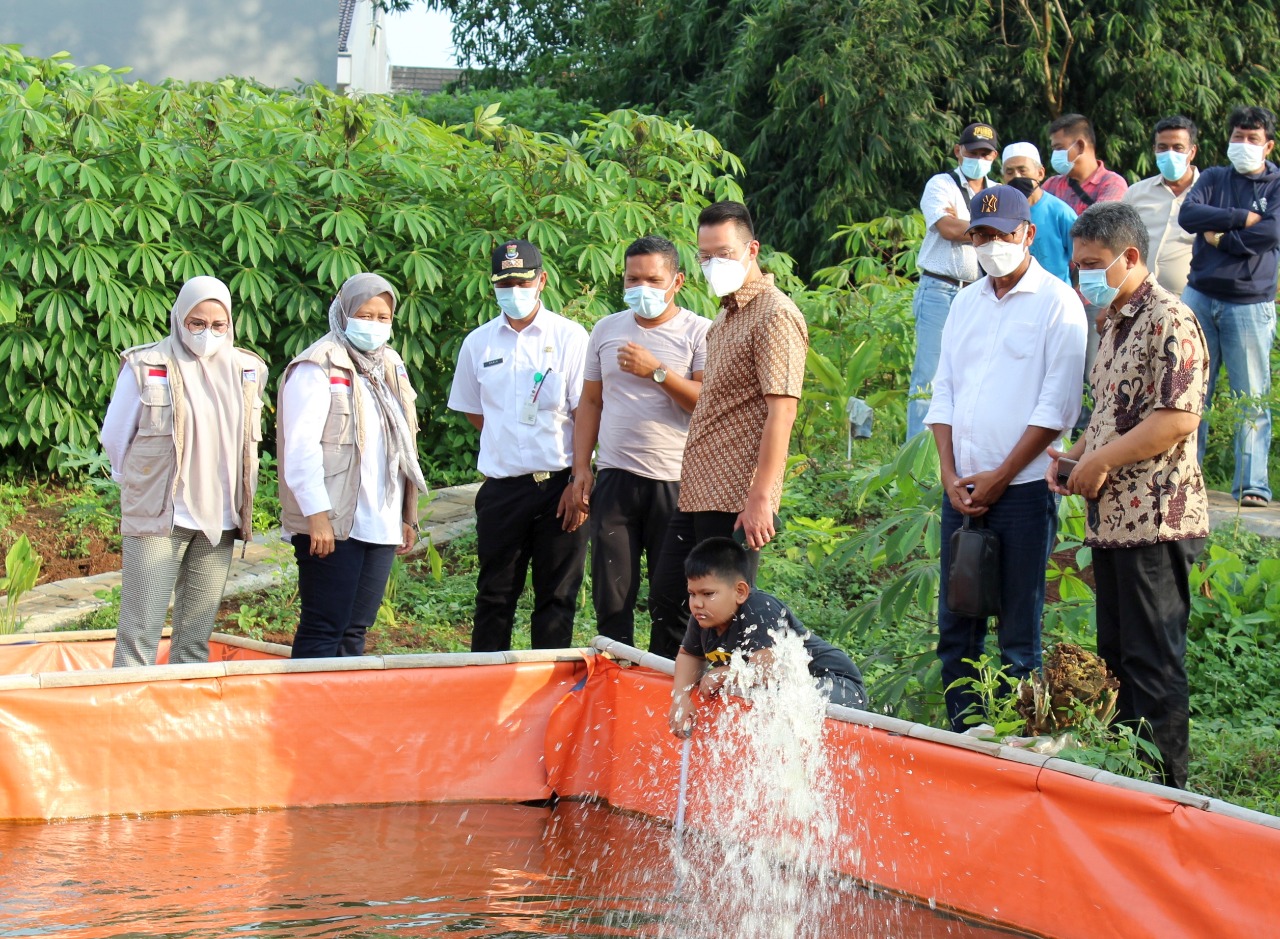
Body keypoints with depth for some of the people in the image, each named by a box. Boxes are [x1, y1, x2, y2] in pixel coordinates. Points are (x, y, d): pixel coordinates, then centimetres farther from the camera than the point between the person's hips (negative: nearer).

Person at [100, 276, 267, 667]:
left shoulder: (247, 372, 9)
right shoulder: (145, 367, -4)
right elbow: (114, 438, 5)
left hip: (218, 521, 4)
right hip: (156, 519, -4)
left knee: (197, 634, 8)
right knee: (140, 633, -7)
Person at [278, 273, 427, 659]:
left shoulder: (391, 367, 17)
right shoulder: (318, 367, -7)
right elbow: (301, 447, -13)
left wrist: (408, 516, 18)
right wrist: (316, 514, -19)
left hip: (381, 525, 7)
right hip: (332, 525, -7)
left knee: (355, 630, 9)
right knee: (323, 630, -7)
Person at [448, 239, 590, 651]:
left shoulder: (570, 337, -1)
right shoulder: (478, 343, 9)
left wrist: (578, 484, -12)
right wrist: (508, 445, 8)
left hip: (559, 484, -3)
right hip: (502, 488, 3)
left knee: (556, 597, 1)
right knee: (494, 596, 7)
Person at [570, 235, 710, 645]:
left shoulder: (698, 332, -1)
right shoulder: (607, 330, 12)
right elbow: (590, 402, 17)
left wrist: (657, 372, -18)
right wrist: (581, 467, 9)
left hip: (674, 483, -3)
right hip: (615, 479, 4)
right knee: (610, 599, 4)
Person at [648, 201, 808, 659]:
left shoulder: (776, 316, -12)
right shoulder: (726, 316, 18)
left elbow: (781, 411, -19)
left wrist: (760, 498, -24)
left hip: (735, 498, -9)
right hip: (696, 492, 10)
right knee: (667, 602, 14)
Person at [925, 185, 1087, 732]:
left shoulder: (1057, 304, -5)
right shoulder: (966, 304, 15)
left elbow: (1057, 408, -9)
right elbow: (943, 394, 14)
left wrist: (1000, 478, -11)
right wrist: (950, 475, 1)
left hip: (1021, 488, -6)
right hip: (962, 487, 6)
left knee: (1019, 634, -3)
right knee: (955, 626, 7)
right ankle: (960, 739, 15)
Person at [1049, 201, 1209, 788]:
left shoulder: (1169, 322, -13)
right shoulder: (1115, 323, 17)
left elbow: (1179, 418, -21)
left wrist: (1102, 460, -16)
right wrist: (1075, 458, 9)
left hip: (1155, 519, -10)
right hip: (1112, 518, 10)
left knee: (1153, 662, -5)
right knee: (1115, 655, 14)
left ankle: (1166, 788, 1)